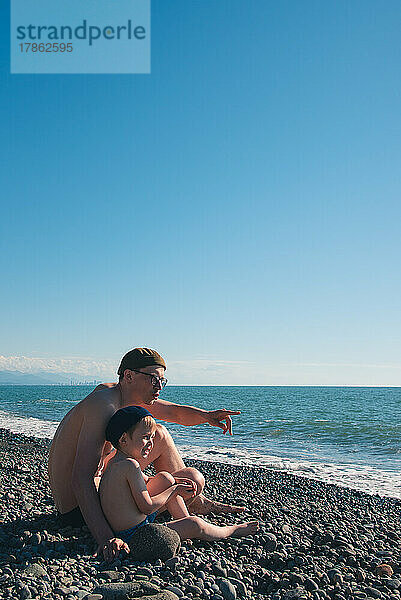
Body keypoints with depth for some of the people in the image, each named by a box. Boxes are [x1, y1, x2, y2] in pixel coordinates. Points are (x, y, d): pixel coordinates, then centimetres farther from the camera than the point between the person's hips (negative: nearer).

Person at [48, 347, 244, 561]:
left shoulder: (122, 393, 2)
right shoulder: (104, 406, -27)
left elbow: (177, 412, 9)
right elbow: (81, 479, -35)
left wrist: (206, 415, -11)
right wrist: (105, 537, -43)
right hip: (78, 511, -9)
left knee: (159, 433, 12)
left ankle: (195, 501, 25)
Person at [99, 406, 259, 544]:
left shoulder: (116, 462, 8)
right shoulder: (130, 465, -25)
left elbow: (146, 481, 22)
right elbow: (147, 507, -25)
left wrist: (175, 481, 8)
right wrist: (175, 490, -11)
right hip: (134, 536, -10)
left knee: (164, 477, 13)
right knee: (194, 525, -12)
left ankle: (185, 519, 18)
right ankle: (232, 531, 15)